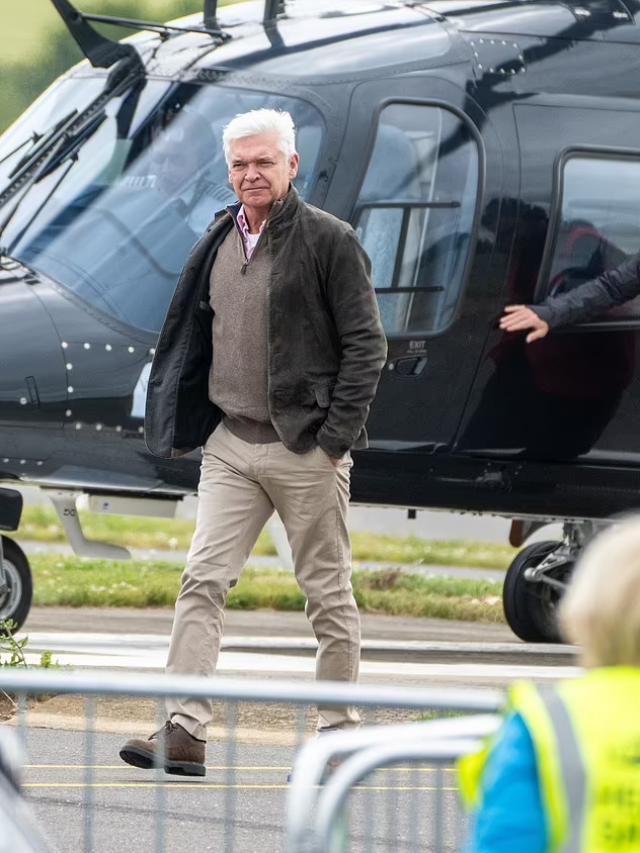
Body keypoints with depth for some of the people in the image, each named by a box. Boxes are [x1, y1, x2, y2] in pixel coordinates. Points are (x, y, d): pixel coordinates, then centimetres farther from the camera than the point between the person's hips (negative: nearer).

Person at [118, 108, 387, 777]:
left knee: (327, 594, 3)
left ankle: (338, 734, 12)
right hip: (231, 443, 5)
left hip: (306, 450, -5)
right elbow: (197, 337, 21)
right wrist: (184, 425, 13)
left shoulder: (328, 240, -6)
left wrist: (336, 437, -12)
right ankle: (184, 732, -11)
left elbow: (366, 344, -7)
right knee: (202, 579, -6)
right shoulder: (220, 242, 12)